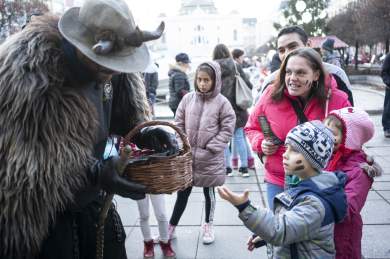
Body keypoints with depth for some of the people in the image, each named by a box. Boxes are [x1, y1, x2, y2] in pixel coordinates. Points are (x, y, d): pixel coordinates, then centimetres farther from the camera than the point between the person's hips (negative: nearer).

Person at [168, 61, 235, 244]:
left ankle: (208, 225, 37)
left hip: (210, 158, -2)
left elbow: (227, 128, -8)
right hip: (187, 156, 2)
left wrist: (211, 148, -14)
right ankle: (171, 228, 28)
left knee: (209, 193, 16)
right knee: (183, 193, 14)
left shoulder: (222, 102, -7)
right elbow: (178, 124, 4)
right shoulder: (188, 99, 0)